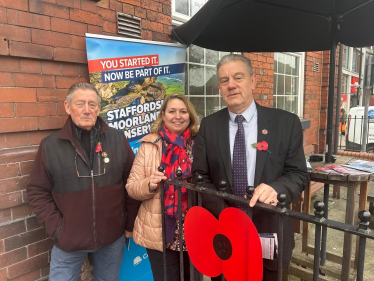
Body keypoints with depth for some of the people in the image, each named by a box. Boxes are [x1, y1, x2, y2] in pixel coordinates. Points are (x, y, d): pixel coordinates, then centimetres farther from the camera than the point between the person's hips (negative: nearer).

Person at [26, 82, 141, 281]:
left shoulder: (118, 140, -6)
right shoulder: (50, 145, -7)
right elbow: (38, 191, -1)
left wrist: (130, 224, 2)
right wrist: (56, 229, -6)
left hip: (113, 239, 1)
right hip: (68, 242, -1)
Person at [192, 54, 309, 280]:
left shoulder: (287, 122, -7)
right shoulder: (209, 125, -3)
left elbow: (299, 174, -4)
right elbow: (200, 176, -4)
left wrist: (276, 188, -26)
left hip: (269, 232, 0)